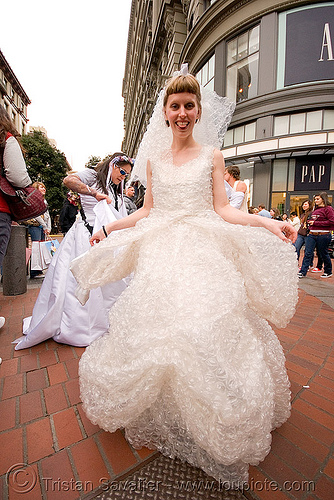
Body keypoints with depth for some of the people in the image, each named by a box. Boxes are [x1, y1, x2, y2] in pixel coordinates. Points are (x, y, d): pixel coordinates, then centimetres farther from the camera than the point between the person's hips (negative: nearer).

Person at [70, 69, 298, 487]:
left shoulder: (211, 154, 10)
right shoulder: (153, 159, 16)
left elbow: (221, 208, 3)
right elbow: (148, 209, 16)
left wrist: (267, 223, -9)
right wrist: (108, 227, 11)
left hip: (203, 253, -2)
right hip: (160, 253, 3)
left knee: (206, 332, -6)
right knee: (154, 330, 0)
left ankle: (210, 426, 22)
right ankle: (156, 419, 27)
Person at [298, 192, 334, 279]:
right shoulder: (315, 209, 17)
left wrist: (315, 223, -15)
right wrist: (310, 223, 10)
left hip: (323, 235, -6)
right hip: (312, 235, 6)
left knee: (323, 254, 6)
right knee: (308, 253, -2)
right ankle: (302, 272, -3)